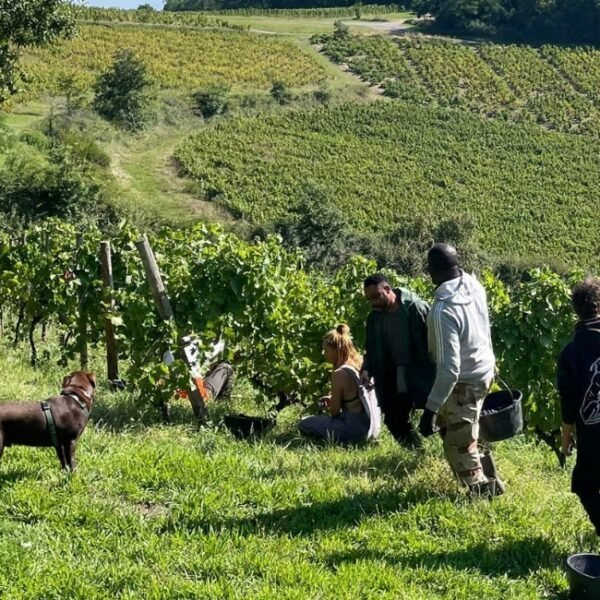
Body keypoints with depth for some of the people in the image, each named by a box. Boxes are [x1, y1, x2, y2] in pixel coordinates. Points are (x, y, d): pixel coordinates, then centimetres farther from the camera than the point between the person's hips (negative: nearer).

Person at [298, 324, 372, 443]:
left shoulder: (339, 374, -20)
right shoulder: (360, 365, 3)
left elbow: (335, 411, -12)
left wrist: (326, 407, 9)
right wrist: (332, 400, 15)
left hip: (354, 431, -9)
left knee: (304, 424, -1)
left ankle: (342, 441, -2)